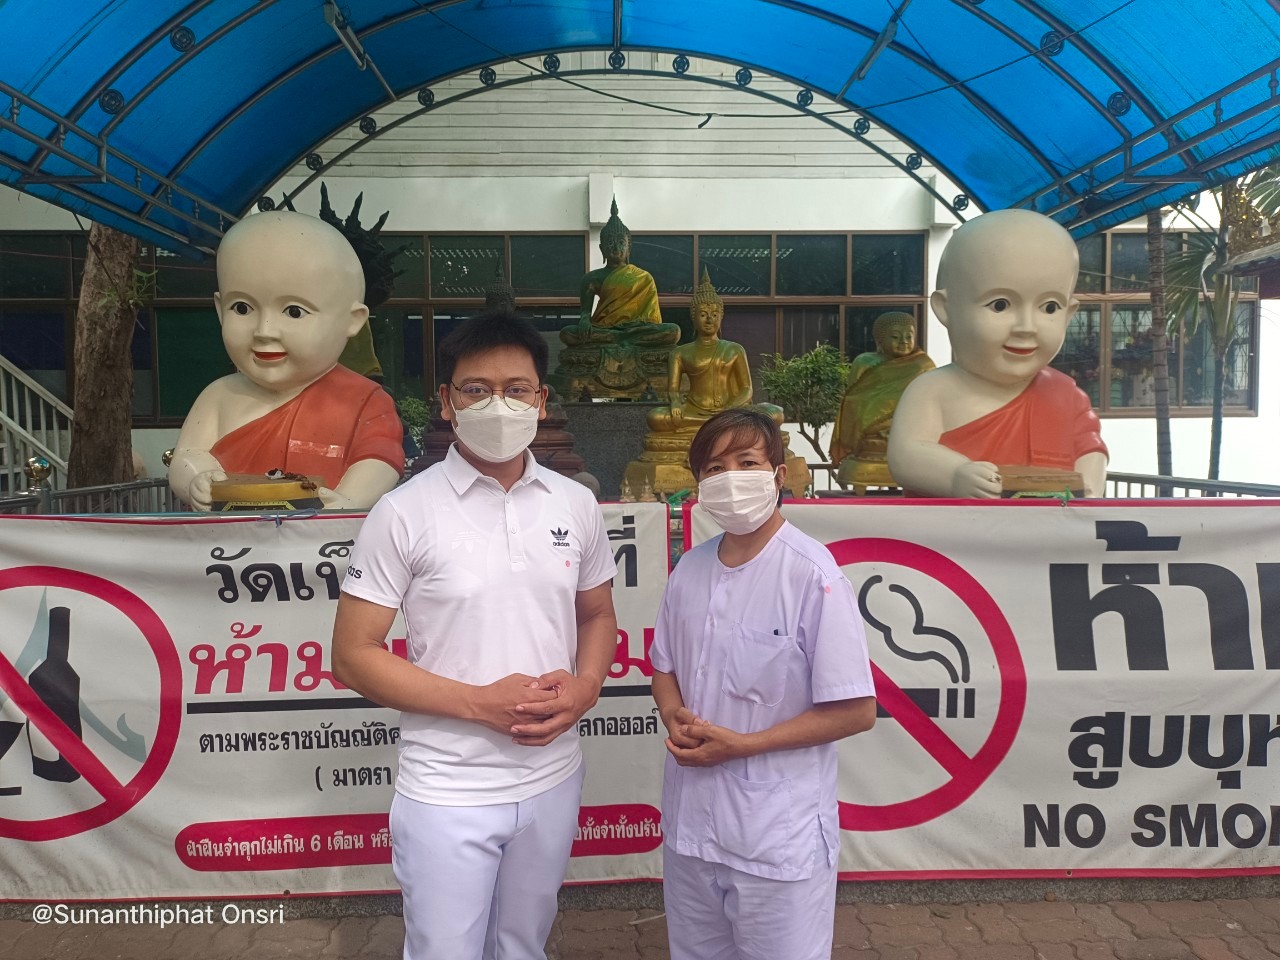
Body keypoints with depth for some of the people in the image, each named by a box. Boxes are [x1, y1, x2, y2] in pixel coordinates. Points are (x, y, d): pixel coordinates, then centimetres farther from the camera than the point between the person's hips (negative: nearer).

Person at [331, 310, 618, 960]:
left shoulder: (575, 504, 0)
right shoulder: (405, 513, -12)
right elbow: (353, 655, -10)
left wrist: (583, 688, -9)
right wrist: (480, 702, -19)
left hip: (552, 780, 4)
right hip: (448, 793, -3)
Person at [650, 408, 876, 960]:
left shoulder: (811, 573, -17)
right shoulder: (690, 569, 1)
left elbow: (855, 711, -16)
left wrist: (741, 744, -18)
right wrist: (674, 715, -8)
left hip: (779, 838, -5)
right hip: (689, 825, 6)